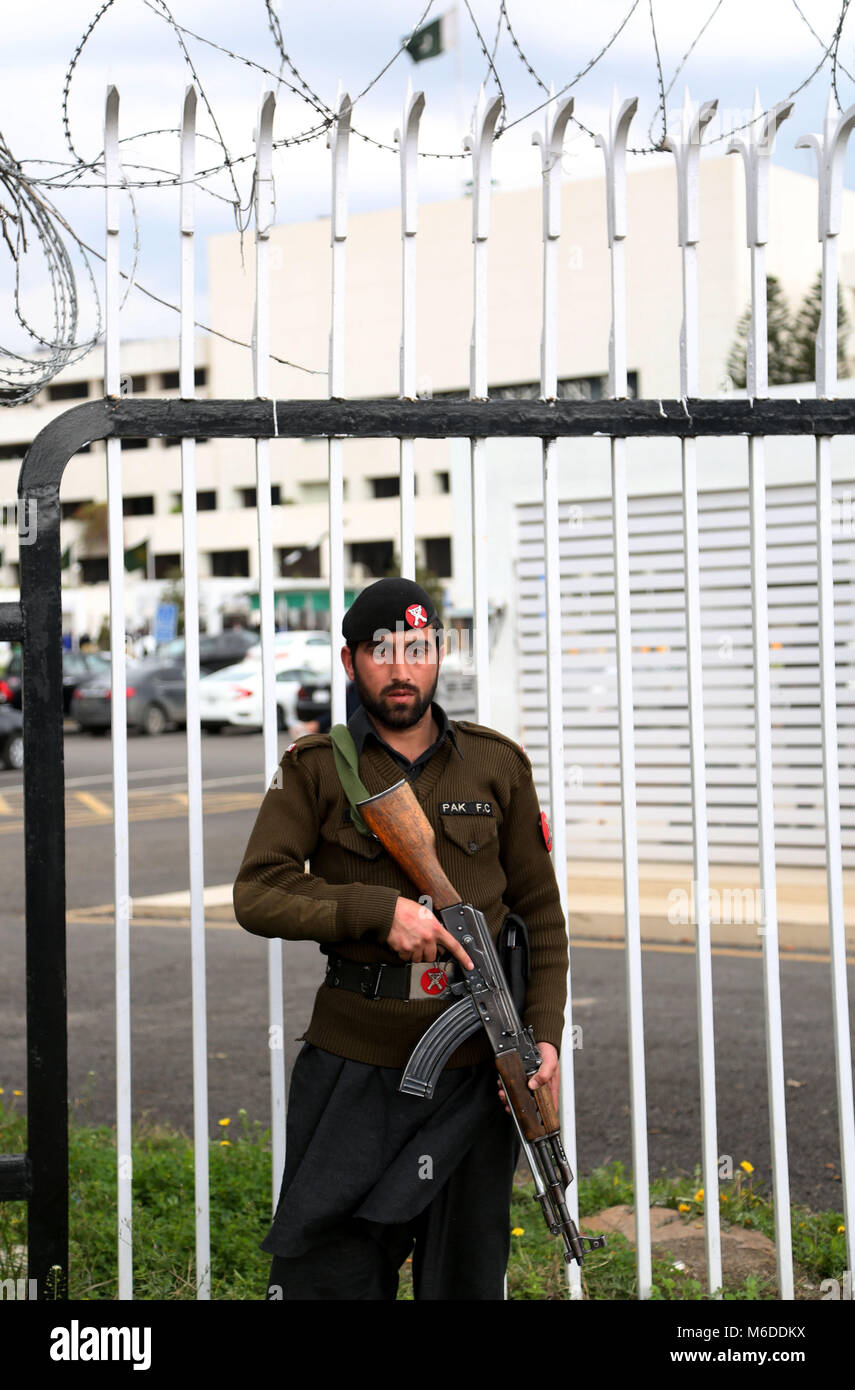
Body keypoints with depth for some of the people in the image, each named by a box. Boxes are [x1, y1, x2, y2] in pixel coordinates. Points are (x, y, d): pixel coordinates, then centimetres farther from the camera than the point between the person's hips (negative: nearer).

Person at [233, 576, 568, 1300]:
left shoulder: (499, 766, 6)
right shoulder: (315, 768, 1)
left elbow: (540, 912, 9)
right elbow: (256, 893, -7)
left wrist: (545, 1034, -2)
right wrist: (380, 909, -18)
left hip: (474, 1063, 2)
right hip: (352, 1059, -1)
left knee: (467, 1274, 13)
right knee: (326, 1270, 3)